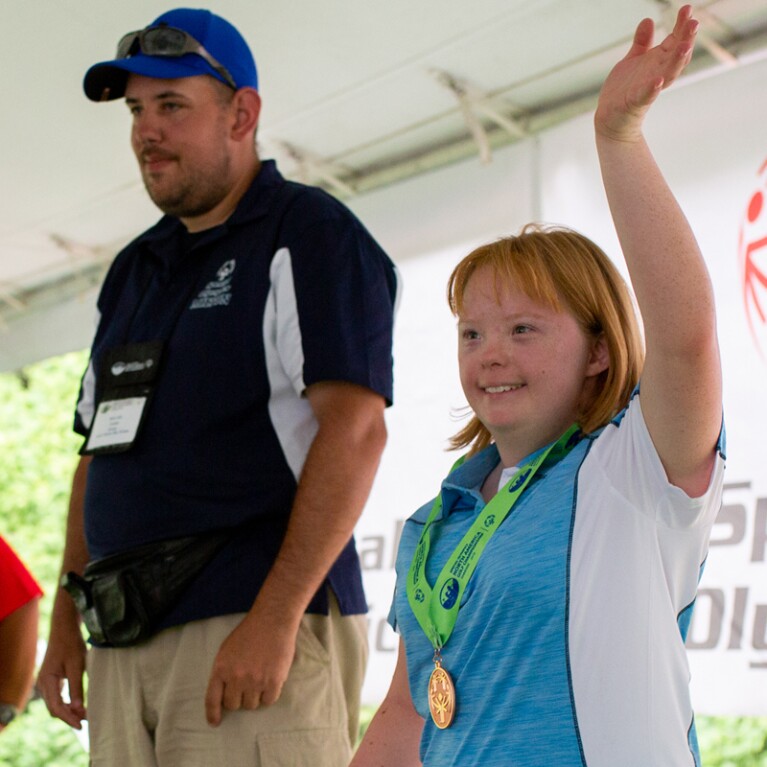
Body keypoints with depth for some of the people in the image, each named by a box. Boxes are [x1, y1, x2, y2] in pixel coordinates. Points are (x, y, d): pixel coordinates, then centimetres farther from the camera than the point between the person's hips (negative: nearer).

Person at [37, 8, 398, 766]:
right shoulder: (132, 271, 21)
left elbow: (355, 428, -14)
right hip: (123, 640, 7)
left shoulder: (309, 235, -3)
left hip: (257, 625, -7)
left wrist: (275, 618, -21)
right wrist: (66, 615, 15)